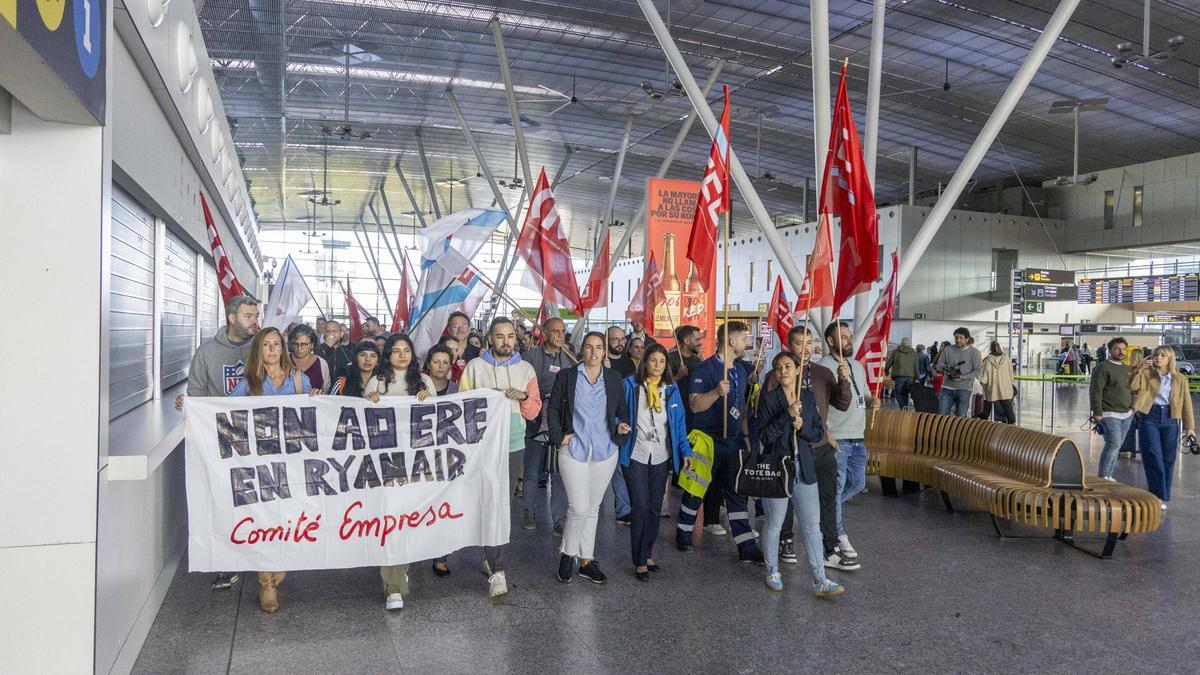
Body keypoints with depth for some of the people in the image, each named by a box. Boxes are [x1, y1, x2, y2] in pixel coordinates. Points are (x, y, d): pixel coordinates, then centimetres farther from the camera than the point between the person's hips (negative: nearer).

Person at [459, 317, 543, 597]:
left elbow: (534, 412, 5)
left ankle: (490, 557, 29)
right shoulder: (475, 367, 0)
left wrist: (523, 397, -13)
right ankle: (497, 571, -10)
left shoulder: (526, 370, 7)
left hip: (513, 446, 3)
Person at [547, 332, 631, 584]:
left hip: (605, 451, 3)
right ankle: (567, 554, 13)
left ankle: (586, 560, 23)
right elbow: (553, 409, 3)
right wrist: (559, 437, -7)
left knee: (593, 508, 12)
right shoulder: (566, 376, 0)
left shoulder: (614, 378, 7)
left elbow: (623, 411, 14)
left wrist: (622, 426, -6)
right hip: (574, 450, -3)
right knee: (579, 508, -10)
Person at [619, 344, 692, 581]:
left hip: (661, 457, 4)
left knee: (655, 508, 10)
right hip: (636, 455, -4)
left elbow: (679, 421, 8)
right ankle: (640, 562, 5)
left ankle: (647, 553, 26)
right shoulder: (629, 385, -4)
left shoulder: (671, 389, 6)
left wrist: (685, 450, 3)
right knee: (641, 508, -7)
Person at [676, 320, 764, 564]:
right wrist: (717, 391, -36)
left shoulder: (742, 368, 7)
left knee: (736, 493, 5)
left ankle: (747, 547, 7)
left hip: (733, 441, 6)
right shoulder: (706, 368, -14)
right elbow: (695, 405, -21)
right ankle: (683, 533, 28)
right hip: (708, 441, -6)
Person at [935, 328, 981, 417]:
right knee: (942, 415, -2)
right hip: (947, 388, 1)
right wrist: (946, 370, -14)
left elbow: (977, 371, -3)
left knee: (961, 417, 1)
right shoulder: (947, 349, 7)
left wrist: (963, 378, -17)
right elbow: (939, 366, 8)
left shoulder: (974, 352, 3)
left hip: (964, 389, -1)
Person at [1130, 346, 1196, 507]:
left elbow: (1186, 404, 9)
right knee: (1154, 457, -5)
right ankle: (1158, 495, 0)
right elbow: (1132, 387, -9)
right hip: (1149, 417, -2)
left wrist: (1189, 427, 6)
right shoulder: (1146, 374, 4)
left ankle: (1162, 495, 18)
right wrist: (1139, 370, -16)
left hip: (1170, 420, 2)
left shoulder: (1180, 379, 7)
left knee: (1168, 458, 5)